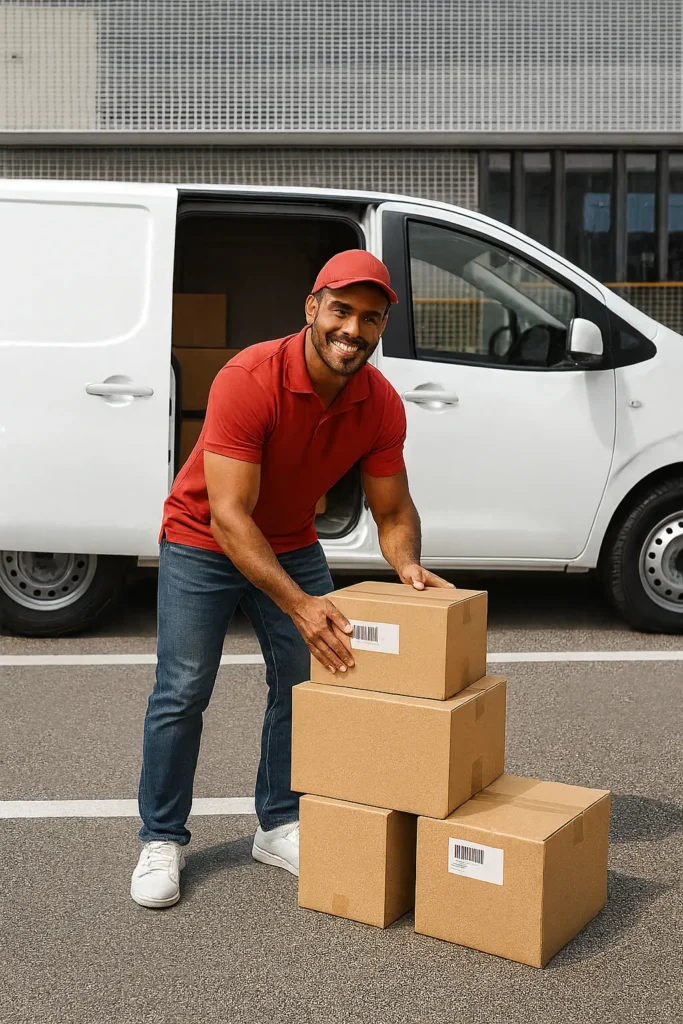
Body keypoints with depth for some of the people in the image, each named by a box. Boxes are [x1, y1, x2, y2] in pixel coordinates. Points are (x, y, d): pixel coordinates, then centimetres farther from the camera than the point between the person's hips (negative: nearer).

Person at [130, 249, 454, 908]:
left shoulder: (381, 405, -16)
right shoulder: (249, 380, -32)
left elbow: (393, 511, -7)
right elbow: (228, 517, -36)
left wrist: (407, 565, -30)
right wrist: (298, 604, -44)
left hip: (292, 547, 5)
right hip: (202, 543, -5)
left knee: (304, 684, 3)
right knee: (182, 692, -6)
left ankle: (279, 826, 19)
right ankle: (162, 839, 10)